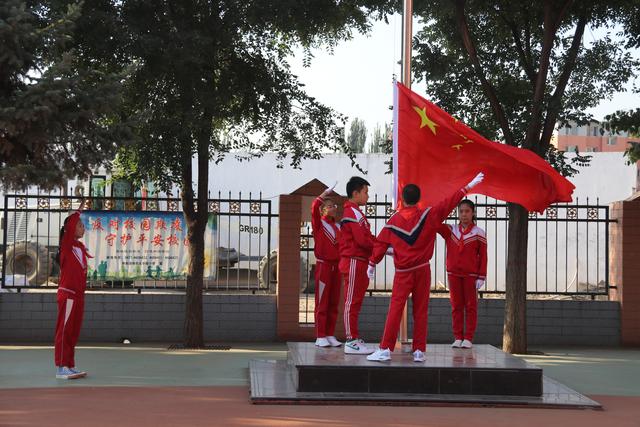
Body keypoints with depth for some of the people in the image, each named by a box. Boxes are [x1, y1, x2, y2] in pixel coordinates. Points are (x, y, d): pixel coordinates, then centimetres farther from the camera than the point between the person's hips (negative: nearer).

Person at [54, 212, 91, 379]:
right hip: (68, 294, -8)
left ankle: (70, 366, 16)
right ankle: (61, 368, -6)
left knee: (74, 332, 10)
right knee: (64, 331, -6)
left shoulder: (81, 247, 13)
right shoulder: (66, 245, -9)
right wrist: (77, 213, -18)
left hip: (79, 295, 8)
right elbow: (70, 225, -23)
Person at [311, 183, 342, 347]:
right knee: (322, 302, -4)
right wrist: (325, 194, -24)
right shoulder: (319, 224, -1)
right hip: (323, 265, -5)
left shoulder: (338, 227, 13)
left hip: (336, 266, 5)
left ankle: (330, 335, 12)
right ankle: (320, 336, -1)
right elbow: (314, 207, -19)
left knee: (334, 303, 6)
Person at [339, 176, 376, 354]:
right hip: (354, 261, -11)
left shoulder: (353, 212, 20)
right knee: (352, 301, -7)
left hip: (358, 262, 11)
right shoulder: (353, 213, -13)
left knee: (355, 302, 13)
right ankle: (352, 341, -6)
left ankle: (354, 339, 19)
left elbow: (366, 238, 15)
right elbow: (362, 240, -20)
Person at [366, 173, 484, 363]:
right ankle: (419, 351, 6)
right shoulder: (428, 215, -3)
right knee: (420, 311, 6)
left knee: (395, 309, -3)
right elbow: (448, 204, -2)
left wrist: (372, 264, 14)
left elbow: (381, 243, 3)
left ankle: (385, 349, -9)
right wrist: (468, 186, 5)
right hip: (422, 270, 0)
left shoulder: (393, 221, 0)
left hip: (402, 273, 0)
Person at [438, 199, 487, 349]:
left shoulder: (478, 233, -1)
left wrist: (481, 277, -6)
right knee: (456, 306, 5)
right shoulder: (450, 230, 7)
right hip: (453, 273, 3)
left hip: (471, 275, -3)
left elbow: (483, 256, -1)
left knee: (470, 306, 2)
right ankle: (457, 338, 9)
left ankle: (468, 338, 4)